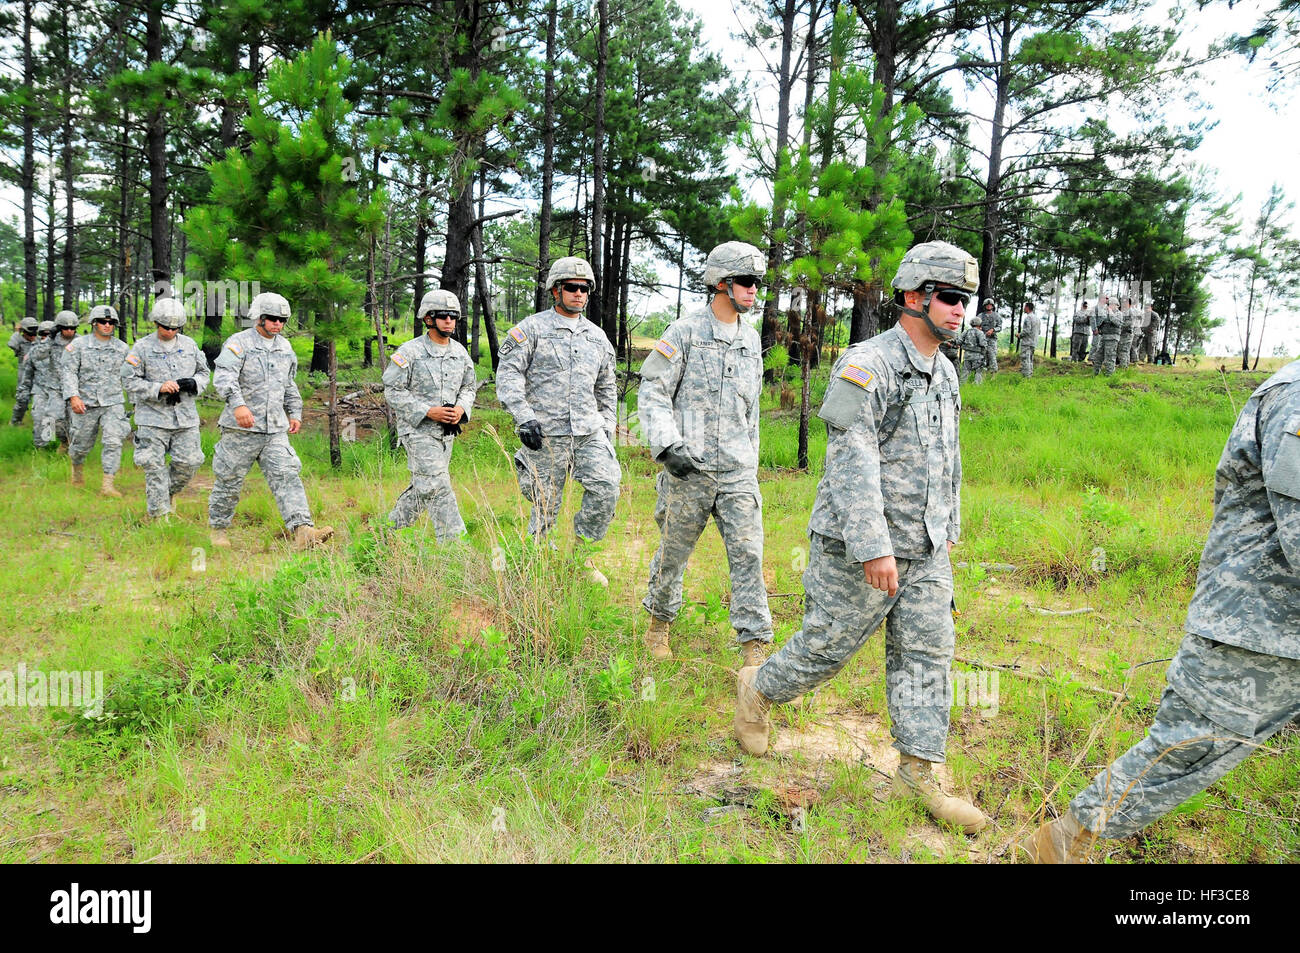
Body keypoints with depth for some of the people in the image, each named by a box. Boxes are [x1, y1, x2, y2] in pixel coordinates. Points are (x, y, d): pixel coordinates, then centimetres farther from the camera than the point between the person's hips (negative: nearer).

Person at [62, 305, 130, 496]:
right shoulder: (79, 344, -1)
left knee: (113, 442, -13)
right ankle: (77, 467, 43)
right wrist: (73, 396, -17)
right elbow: (69, 371, -5)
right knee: (82, 443, 11)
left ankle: (107, 484, -11)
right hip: (85, 403, -1)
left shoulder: (122, 348, 7)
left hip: (113, 403, 1)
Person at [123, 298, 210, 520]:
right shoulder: (142, 347, -2)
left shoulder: (189, 345, 9)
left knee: (188, 462, 2)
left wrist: (194, 383, -5)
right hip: (153, 418, -3)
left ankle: (170, 493, 32)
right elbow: (129, 380, -4)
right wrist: (158, 388, -18)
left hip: (186, 417, 3)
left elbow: (204, 372, 18)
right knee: (154, 467, -1)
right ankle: (159, 514, 8)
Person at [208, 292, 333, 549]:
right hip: (241, 429, -4)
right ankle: (218, 529, 27)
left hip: (276, 429, 5)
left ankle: (302, 531, -19)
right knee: (229, 480, 8)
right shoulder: (239, 342, -7)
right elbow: (223, 377, -24)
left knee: (287, 476, -9)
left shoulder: (285, 347, 14)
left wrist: (295, 413, 21)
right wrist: (238, 404, -39)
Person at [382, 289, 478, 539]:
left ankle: (394, 529, 32)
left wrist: (461, 408, -4)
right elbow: (393, 390, -10)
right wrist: (427, 412, -19)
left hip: (447, 432, 7)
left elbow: (469, 386, 19)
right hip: (418, 430, -6)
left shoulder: (460, 352, 8)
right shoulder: (409, 352, -10)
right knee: (436, 486, -12)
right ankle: (454, 541, -10)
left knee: (423, 487, 14)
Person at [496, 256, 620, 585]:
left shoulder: (597, 337, 16)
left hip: (589, 430, 4)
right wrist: (524, 417, -19)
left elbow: (607, 390, 23)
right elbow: (508, 374, -7)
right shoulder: (531, 328, 1)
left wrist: (607, 433, 16)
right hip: (545, 434, -3)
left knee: (607, 487, -15)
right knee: (546, 504, 1)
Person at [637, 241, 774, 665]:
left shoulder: (751, 340, 14)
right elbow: (652, 392, -8)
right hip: (689, 469, -4)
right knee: (674, 552, 9)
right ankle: (659, 621, 33)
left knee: (748, 554, -4)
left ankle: (755, 648, 1)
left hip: (738, 471, 4)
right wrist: (667, 446, -19)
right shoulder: (684, 332, -4)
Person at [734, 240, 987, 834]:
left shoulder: (945, 375, 12)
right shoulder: (867, 366, -16)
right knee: (827, 647, 4)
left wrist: (948, 528, 24)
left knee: (926, 656, 6)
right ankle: (756, 689, 32)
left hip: (925, 552, 8)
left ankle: (917, 778, 14)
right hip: (861, 550, -8)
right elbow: (851, 462, -24)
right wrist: (874, 547, -28)